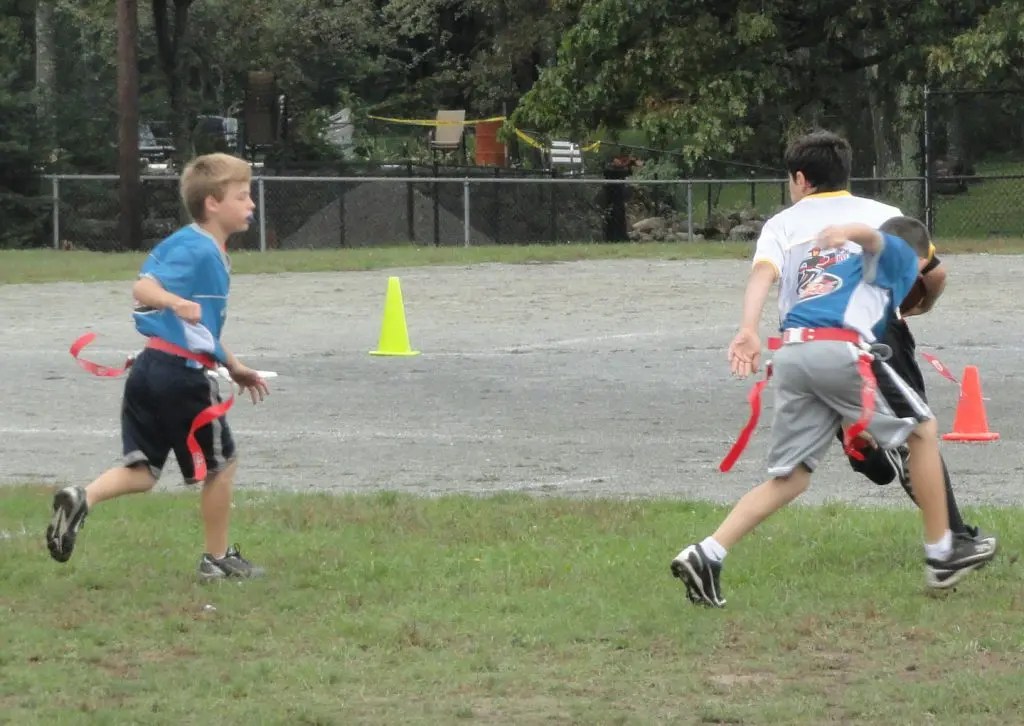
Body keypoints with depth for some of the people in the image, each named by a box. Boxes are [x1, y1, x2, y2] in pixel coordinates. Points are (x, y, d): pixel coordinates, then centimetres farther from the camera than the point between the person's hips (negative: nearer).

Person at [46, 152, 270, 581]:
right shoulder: (198, 251, -14)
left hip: (150, 369, 9)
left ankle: (83, 499, -15)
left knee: (142, 472, 8)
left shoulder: (208, 251, 17)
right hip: (182, 375, -9)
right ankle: (218, 559, 20)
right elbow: (142, 287, -27)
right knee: (221, 464, 9)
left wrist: (233, 368, 32)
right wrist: (176, 303, -46)